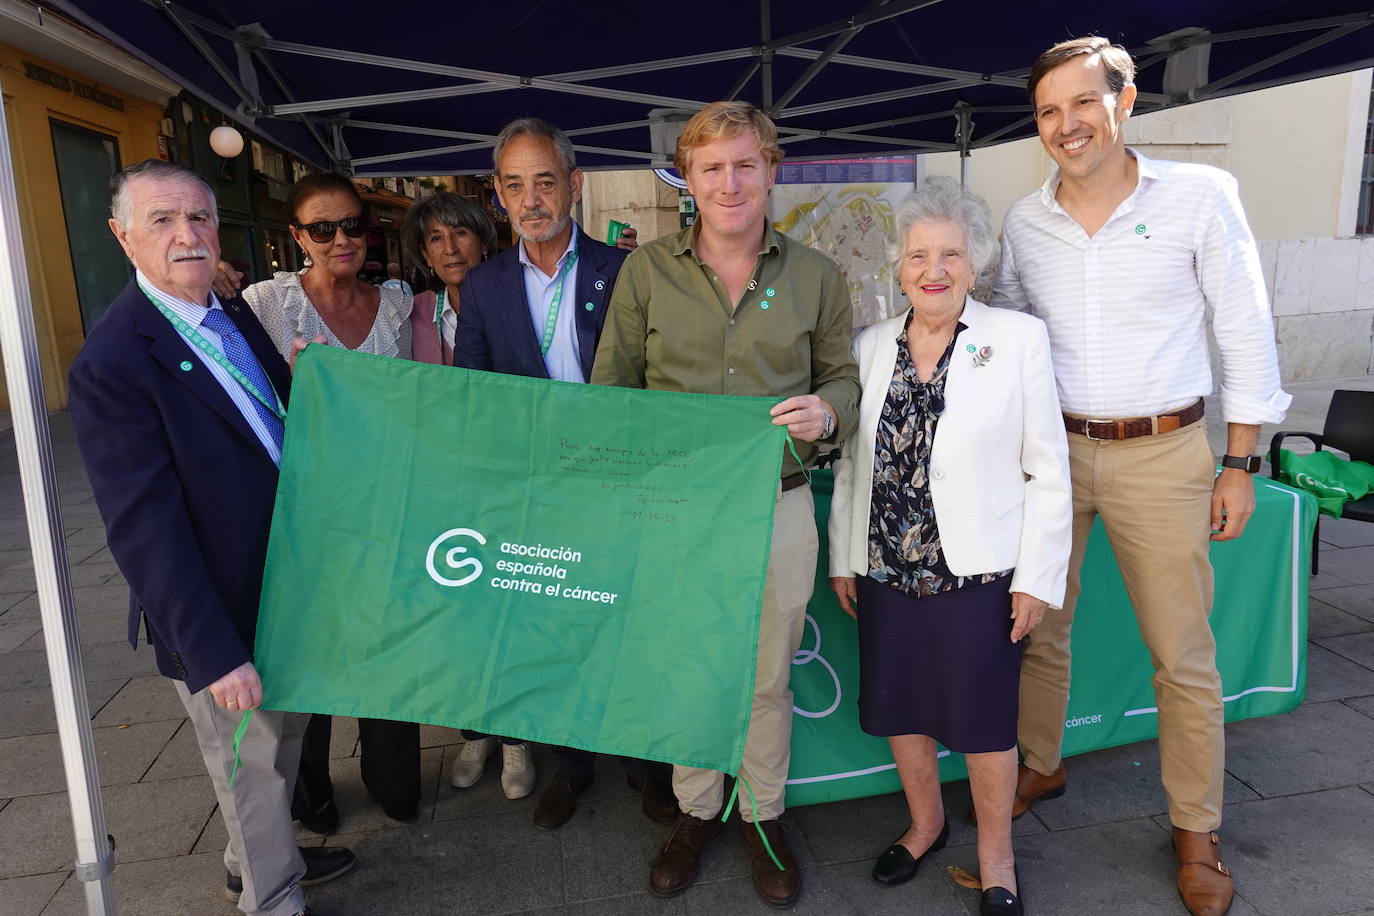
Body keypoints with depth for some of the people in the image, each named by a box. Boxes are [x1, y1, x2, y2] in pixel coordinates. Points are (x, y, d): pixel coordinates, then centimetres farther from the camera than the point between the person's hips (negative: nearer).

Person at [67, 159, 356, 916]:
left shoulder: (235, 318, 4)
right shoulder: (110, 364, -21)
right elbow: (145, 531, -23)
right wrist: (215, 654, -23)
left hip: (287, 591, 8)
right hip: (222, 621, -8)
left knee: (282, 745, 26)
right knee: (250, 768, 13)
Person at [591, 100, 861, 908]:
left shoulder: (815, 277, 3)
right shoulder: (646, 271, 1)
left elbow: (843, 375, 10)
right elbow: (611, 390, 3)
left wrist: (828, 413, -14)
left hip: (777, 507, 0)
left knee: (767, 675, 13)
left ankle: (763, 817, 37)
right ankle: (696, 812, 38)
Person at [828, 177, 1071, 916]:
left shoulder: (1017, 338, -5)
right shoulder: (872, 345, 5)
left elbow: (1047, 469, -5)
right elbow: (851, 462, 9)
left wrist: (1038, 576, -8)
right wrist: (843, 557, 8)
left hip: (978, 572, -3)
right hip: (886, 570, 4)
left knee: (984, 717, 10)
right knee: (899, 707, 16)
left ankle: (994, 850, 35)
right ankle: (925, 822, 42)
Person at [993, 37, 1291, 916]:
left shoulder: (1201, 195, -6)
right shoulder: (1024, 221, 3)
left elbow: (1246, 332, -2)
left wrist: (1240, 463, -3)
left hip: (1163, 455, -3)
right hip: (1051, 449, 3)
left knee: (1184, 655, 5)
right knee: (1036, 626, 13)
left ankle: (1198, 831, 25)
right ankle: (1041, 767, 36)